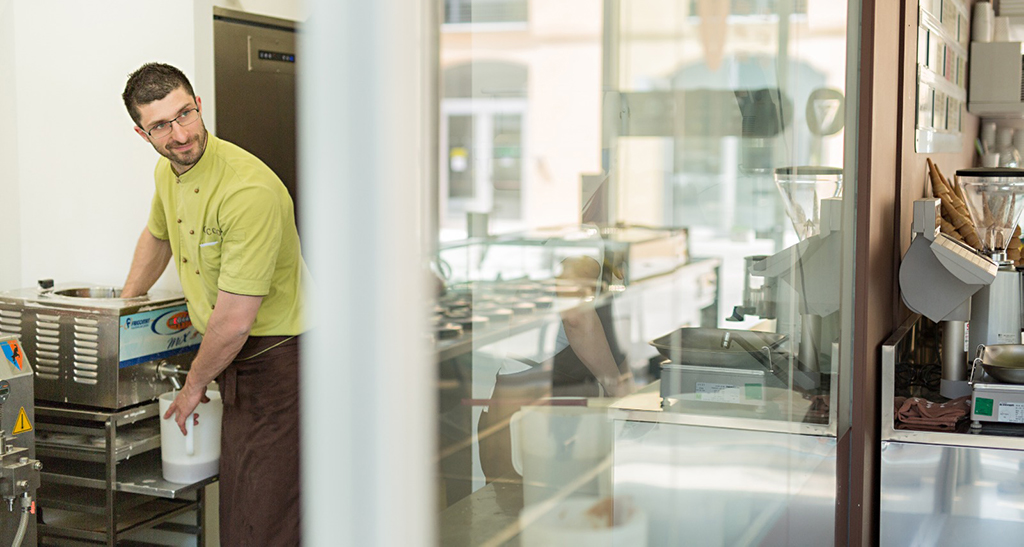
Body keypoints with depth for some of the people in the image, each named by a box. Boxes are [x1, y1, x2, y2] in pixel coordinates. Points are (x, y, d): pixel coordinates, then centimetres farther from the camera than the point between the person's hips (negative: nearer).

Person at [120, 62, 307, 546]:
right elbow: (157, 235, 30)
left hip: (276, 357, -9)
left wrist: (194, 387, -7)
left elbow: (234, 320, -22)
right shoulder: (168, 172, 4)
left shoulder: (251, 191, -26)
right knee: (237, 507, 15)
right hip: (234, 358, 9)